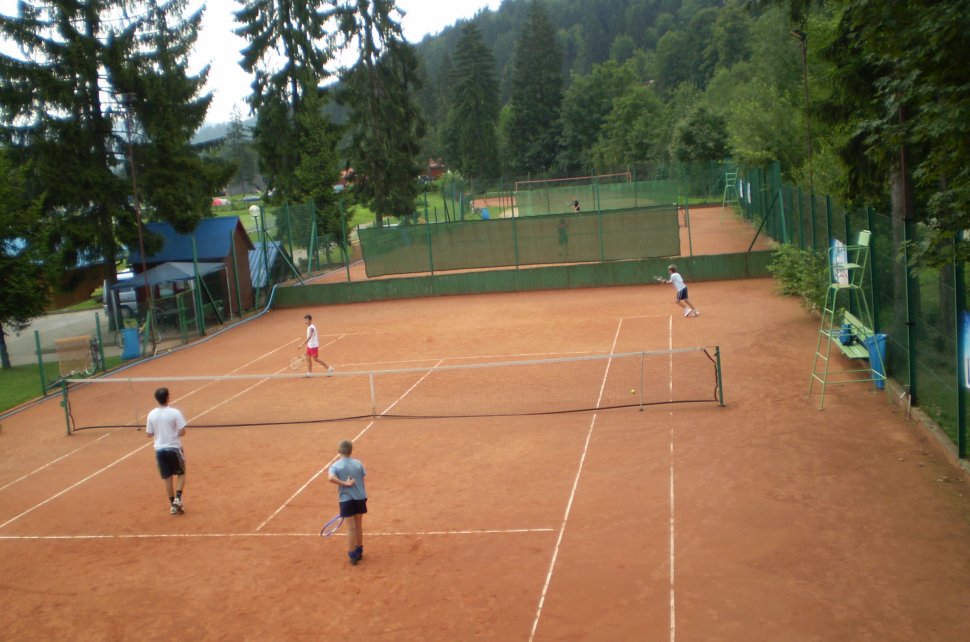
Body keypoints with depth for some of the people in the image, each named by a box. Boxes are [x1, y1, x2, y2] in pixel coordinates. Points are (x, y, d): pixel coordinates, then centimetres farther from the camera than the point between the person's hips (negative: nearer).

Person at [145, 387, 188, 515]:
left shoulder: (152, 414, -2)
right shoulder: (174, 413, -14)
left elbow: (149, 434, 4)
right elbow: (182, 432, -15)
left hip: (160, 450, 3)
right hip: (174, 448, -3)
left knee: (167, 478, 13)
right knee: (181, 474, 14)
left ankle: (172, 504, 17)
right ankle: (177, 498, -3)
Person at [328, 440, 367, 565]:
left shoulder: (335, 466, -8)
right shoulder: (358, 463, 0)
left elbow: (331, 478, -28)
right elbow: (362, 479, 4)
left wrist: (345, 484, -19)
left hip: (346, 499, -3)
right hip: (360, 497, 3)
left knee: (351, 528, 3)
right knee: (358, 526, 17)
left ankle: (353, 555, 6)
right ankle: (359, 552, 29)